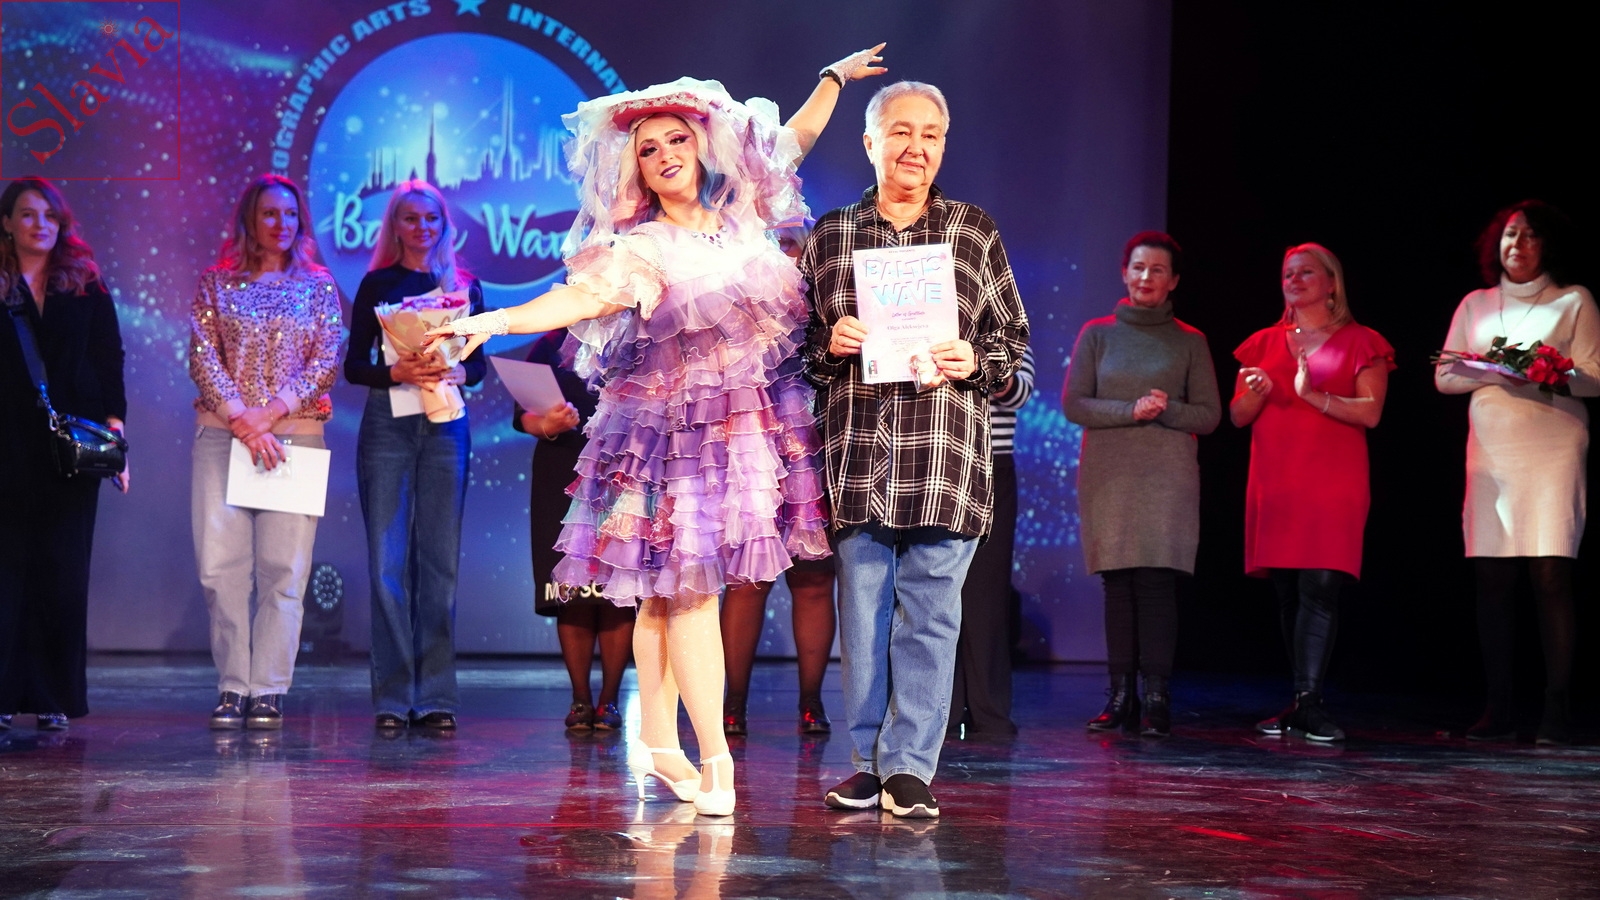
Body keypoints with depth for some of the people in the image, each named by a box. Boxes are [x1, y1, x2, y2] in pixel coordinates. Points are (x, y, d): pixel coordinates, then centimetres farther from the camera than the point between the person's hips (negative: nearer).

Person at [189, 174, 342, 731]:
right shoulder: (217, 283, 10)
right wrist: (242, 422, -10)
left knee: (283, 568, -5)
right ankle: (232, 689, 3)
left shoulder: (318, 287, 11)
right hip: (221, 433, 0)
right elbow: (202, 358, 2)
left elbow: (327, 363, 2)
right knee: (221, 564, -4)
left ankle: (268, 692, -1)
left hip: (295, 434, 0)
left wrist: (269, 413, -10)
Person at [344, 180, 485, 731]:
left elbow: (479, 363, 10)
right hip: (387, 424, -1)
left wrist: (455, 373, -11)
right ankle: (393, 697, -1)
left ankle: (436, 697, 2)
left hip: (446, 427, 1)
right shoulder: (376, 284, 9)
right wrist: (396, 371, -14)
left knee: (440, 560, -2)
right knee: (388, 561, -5)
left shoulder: (464, 285, 12)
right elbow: (353, 365, 4)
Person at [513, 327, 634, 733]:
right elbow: (523, 415, 5)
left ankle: (609, 699, 2)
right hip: (563, 480, 1)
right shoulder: (550, 347, 12)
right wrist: (546, 425, -16)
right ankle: (580, 698, 5)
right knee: (572, 594, -3)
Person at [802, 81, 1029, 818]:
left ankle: (911, 768, 6)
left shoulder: (976, 233, 10)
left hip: (945, 457, -1)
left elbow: (1013, 338, 12)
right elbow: (799, 339, 17)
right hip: (856, 454, 1)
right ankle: (868, 761, 15)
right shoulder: (830, 235, 12)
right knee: (861, 612, 4)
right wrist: (829, 344, -4)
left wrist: (975, 363, -8)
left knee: (930, 613, -2)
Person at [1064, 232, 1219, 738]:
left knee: (1157, 578, -9)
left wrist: (1167, 410, -12)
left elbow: (1209, 415, 6)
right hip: (1107, 475, 1)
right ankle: (1120, 696, 2)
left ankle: (1156, 698, -8)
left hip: (1167, 477, -1)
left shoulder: (1190, 342, 9)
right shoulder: (1097, 335, 10)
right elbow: (1073, 405, 2)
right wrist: (1131, 411, -12)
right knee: (1117, 582, -2)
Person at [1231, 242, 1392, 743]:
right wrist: (1256, 394, -8)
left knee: (1320, 586, -16)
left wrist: (1314, 395, -16)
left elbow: (1370, 412, -5)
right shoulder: (1264, 344, 18)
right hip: (1274, 481, 4)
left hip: (1333, 481, -4)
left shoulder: (1360, 343, 6)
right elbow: (1238, 416, 13)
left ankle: (1309, 703, -18)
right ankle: (1304, 702, 11)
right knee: (1286, 592, 3)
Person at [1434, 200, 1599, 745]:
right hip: (1490, 451, 3)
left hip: (1551, 451, -3)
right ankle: (1498, 710, 5)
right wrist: (1493, 368, -6)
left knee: (1550, 575, -11)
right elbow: (1444, 376, 12)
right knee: (1491, 581, -1)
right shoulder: (1475, 305, 17)